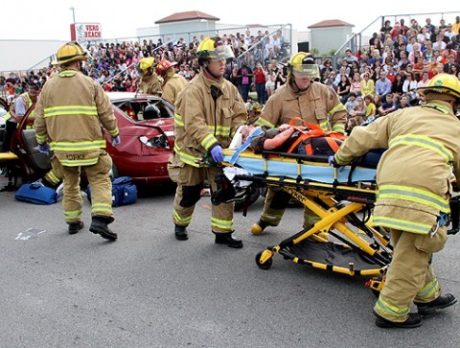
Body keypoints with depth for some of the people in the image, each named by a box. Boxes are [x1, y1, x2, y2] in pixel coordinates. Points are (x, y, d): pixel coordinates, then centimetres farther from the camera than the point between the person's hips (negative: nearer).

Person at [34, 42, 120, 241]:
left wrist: (42, 141, 19)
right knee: (100, 181, 3)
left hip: (62, 146, 4)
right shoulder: (89, 84, -4)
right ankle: (99, 219, -13)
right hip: (89, 145, -3)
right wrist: (114, 134, 12)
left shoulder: (49, 85, 4)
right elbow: (106, 113, -2)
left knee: (70, 184, 19)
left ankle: (73, 222, 26)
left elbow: (39, 119, 6)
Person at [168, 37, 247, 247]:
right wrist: (211, 145, -43)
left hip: (219, 152, 5)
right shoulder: (193, 90, -20)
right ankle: (180, 224, 38)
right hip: (193, 151, -5)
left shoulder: (229, 88, 2)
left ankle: (223, 233, 14)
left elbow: (239, 116, 1)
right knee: (188, 194, 11)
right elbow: (194, 123, -31)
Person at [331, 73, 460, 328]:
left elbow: (363, 137, 22)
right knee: (411, 256, 5)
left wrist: (340, 158, 36)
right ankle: (391, 312, 12)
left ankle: (428, 296, 37)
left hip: (389, 189, 4)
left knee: (411, 249, 21)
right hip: (423, 193, -4)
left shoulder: (402, 116, 25)